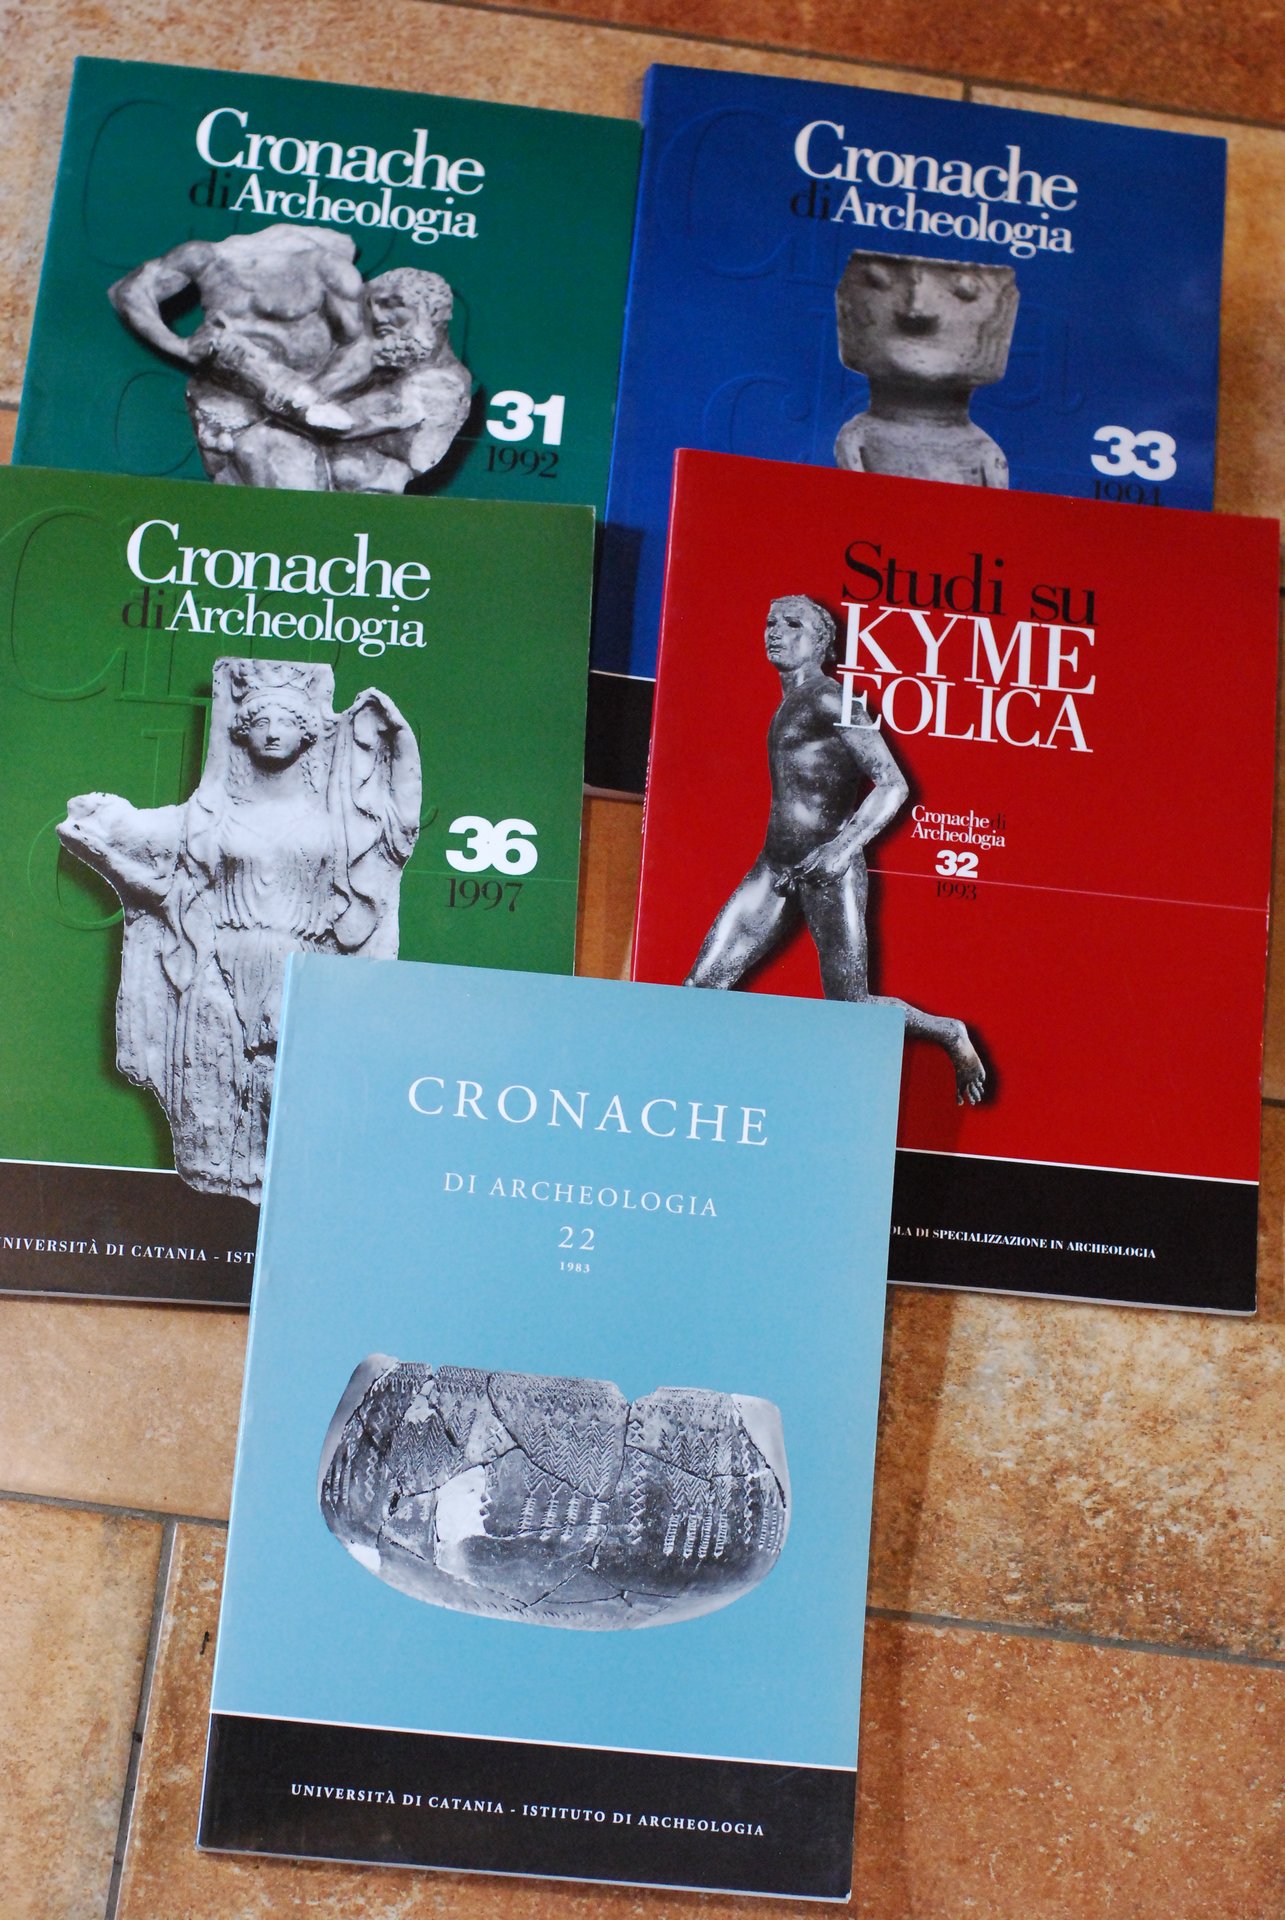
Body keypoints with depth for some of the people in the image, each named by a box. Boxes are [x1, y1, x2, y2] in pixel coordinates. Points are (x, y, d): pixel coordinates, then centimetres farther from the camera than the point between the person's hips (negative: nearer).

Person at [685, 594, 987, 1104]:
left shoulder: (831, 702, -7)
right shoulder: (787, 707, 19)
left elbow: (894, 785, -13)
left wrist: (844, 847, -24)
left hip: (830, 871, -8)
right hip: (774, 869, 8)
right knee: (700, 985, -3)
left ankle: (949, 1033, 19)